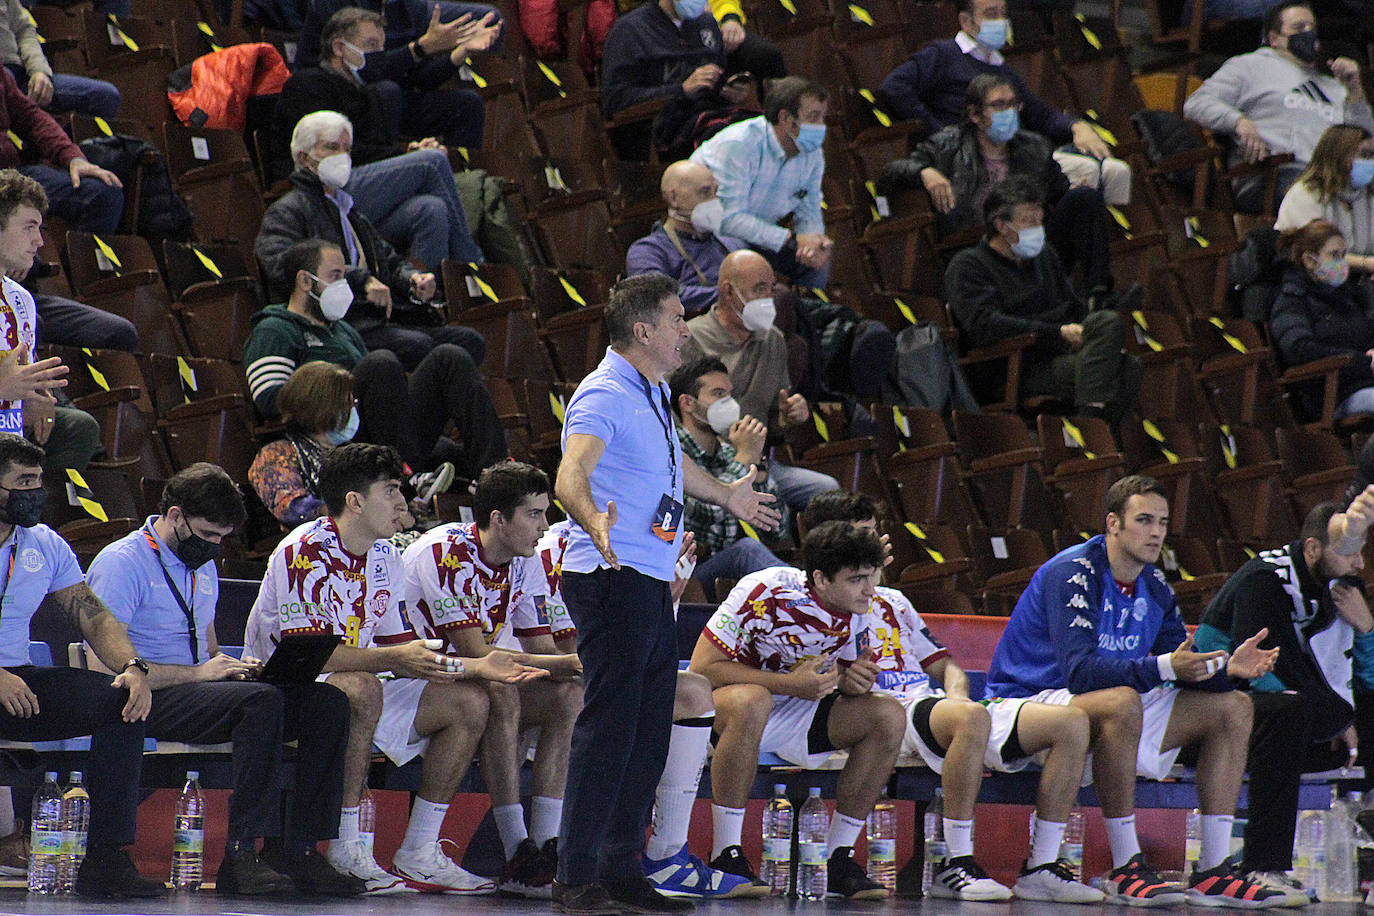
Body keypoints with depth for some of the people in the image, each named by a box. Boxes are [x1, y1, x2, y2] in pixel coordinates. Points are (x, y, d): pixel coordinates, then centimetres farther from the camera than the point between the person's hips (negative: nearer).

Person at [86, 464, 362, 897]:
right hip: (151, 701, -9)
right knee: (261, 700, -34)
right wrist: (196, 673, -18)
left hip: (198, 690, 9)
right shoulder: (122, 562, -7)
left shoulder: (203, 567, 21)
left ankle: (298, 852, -19)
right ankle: (242, 856, -35)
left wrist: (234, 665, 5)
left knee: (327, 701, -11)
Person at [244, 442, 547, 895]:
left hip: (360, 692, 9)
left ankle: (419, 855, -4)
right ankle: (346, 852, -33)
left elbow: (404, 655, 8)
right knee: (362, 688, -39)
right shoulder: (304, 552, -18)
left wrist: (477, 667, -6)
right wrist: (392, 658, -35)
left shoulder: (384, 557, 7)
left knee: (469, 701, -2)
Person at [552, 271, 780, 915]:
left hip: (652, 584, 10)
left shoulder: (655, 392, 18)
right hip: (612, 576, -10)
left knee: (649, 732, 10)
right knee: (608, 728, -11)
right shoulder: (604, 396, -14)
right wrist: (596, 524, -50)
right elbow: (570, 476, -30)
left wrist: (726, 495, 54)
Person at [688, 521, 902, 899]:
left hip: (798, 712, 6)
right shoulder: (765, 593, -25)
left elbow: (840, 678, 11)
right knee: (751, 701, -41)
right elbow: (702, 668, -24)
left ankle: (838, 860, -9)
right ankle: (726, 855, -32)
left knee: (889, 716, -13)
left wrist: (854, 681, -16)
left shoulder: (856, 613, -5)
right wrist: (791, 684, -29)